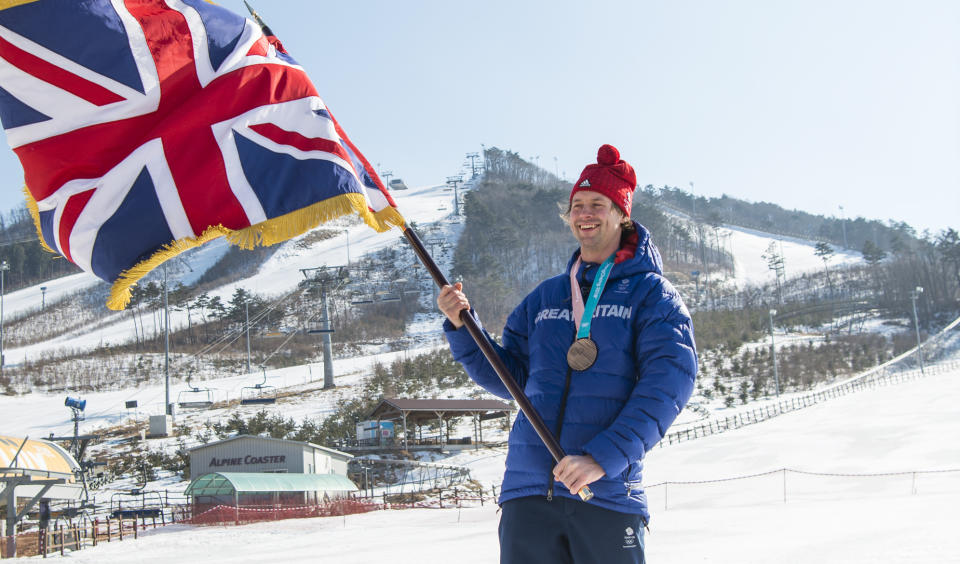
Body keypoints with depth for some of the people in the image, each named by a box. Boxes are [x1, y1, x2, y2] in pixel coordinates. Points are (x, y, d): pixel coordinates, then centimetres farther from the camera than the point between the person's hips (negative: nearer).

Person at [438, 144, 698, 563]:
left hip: (607, 494, -4)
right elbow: (510, 378, 18)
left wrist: (604, 457, -21)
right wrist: (461, 327, 2)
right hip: (527, 490, 4)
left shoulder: (651, 293, 3)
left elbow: (668, 381, -10)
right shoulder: (545, 297, 18)